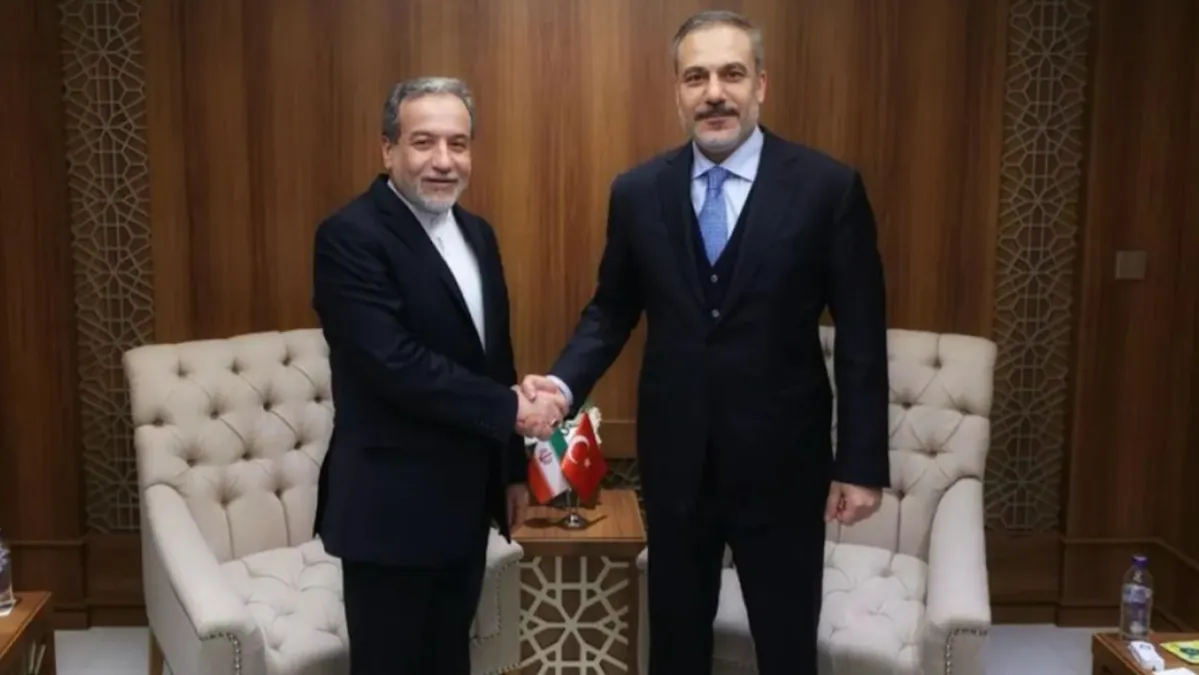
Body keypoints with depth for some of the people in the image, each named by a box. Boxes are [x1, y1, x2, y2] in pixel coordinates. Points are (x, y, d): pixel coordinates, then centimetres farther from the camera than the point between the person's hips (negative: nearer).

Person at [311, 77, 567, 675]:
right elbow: (396, 364, -26)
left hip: (467, 496, 8)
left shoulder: (477, 234, 9)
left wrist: (512, 466, 17)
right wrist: (511, 409, -19)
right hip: (393, 504, -7)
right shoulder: (351, 236, -16)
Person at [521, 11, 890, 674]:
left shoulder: (828, 187, -9)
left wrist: (862, 462, -7)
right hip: (674, 460, 3)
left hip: (781, 460, -2)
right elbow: (611, 310, 7)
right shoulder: (637, 191, -1)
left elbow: (860, 337, -7)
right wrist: (564, 382, -11)